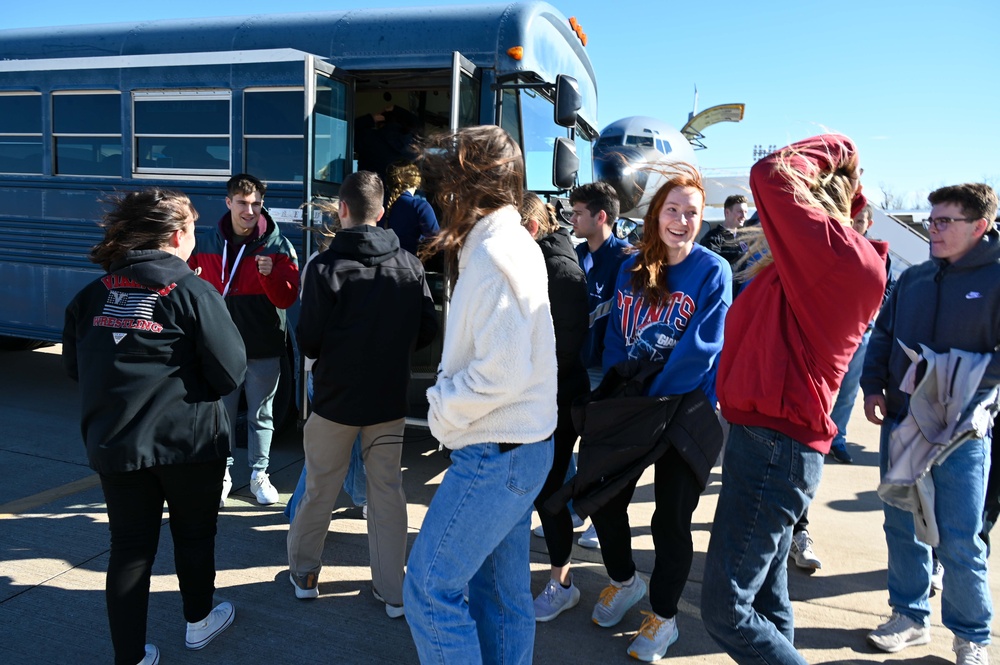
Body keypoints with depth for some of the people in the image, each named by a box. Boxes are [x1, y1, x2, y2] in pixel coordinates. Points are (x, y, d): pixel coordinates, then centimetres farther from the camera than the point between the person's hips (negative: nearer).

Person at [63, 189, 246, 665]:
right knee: (194, 534, 18)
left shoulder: (93, 293, -1)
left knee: (130, 546, 13)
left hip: (113, 443, 3)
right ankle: (198, 622, 38)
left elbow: (74, 366, 8)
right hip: (189, 442, -3)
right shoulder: (192, 292, -14)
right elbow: (230, 372, -15)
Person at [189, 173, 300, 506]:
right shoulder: (208, 245, 2)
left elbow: (287, 298, -10)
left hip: (264, 347, -2)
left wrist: (270, 274, -27)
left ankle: (259, 475, 24)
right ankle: (222, 475, 27)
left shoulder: (278, 246, -6)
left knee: (261, 414, 10)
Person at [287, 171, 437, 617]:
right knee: (388, 489, 11)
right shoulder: (409, 266, -4)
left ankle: (303, 571, 33)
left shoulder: (326, 267, -13)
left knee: (319, 489, 15)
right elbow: (428, 331, 0)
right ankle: (392, 591, 19)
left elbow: (308, 341, -11)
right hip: (390, 399, 2)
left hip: (335, 397, -2)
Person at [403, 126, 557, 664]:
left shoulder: (494, 256, -19)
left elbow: (501, 372, -25)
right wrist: (448, 401, 4)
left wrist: (442, 411, -10)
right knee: (502, 589, 19)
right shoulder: (513, 245, 12)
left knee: (429, 588, 0)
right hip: (518, 447, 10)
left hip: (495, 454, -10)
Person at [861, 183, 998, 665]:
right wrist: (874, 387, 1)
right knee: (901, 527, 13)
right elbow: (882, 336, 13)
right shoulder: (913, 278, 8)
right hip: (899, 423, 5)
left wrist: (959, 386, -22)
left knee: (959, 542, 3)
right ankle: (910, 616, 30)